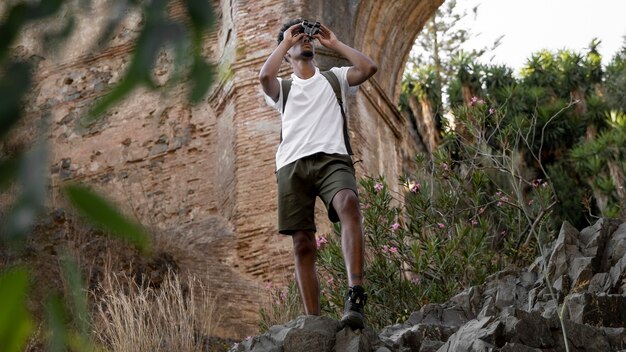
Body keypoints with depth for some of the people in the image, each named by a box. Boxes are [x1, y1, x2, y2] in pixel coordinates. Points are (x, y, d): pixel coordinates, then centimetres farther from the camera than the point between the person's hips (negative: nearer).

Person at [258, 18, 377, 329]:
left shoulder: (334, 78, 26)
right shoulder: (282, 88, 24)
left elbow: (369, 68, 8)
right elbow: (264, 75, -1)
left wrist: (334, 43, 17)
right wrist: (285, 42, 12)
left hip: (331, 157, -1)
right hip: (293, 164, 2)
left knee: (348, 203, -34)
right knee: (303, 244, -6)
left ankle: (355, 297, -44)